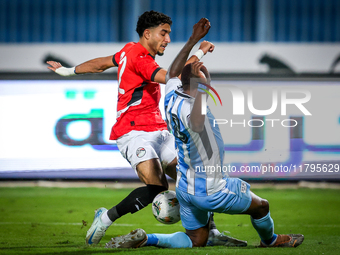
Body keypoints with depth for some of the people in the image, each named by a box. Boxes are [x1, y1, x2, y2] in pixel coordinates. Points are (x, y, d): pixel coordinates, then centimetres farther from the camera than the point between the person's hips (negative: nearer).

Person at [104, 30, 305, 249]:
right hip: (211, 191, -9)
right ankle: (270, 241, 43)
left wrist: (192, 41, 18)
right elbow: (197, 126, -55)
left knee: (196, 240, 18)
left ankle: (143, 239, 2)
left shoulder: (172, 97, -2)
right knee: (261, 206, 15)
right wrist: (200, 85, -58)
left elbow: (173, 73, 19)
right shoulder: (189, 107, -30)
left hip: (184, 188, 9)